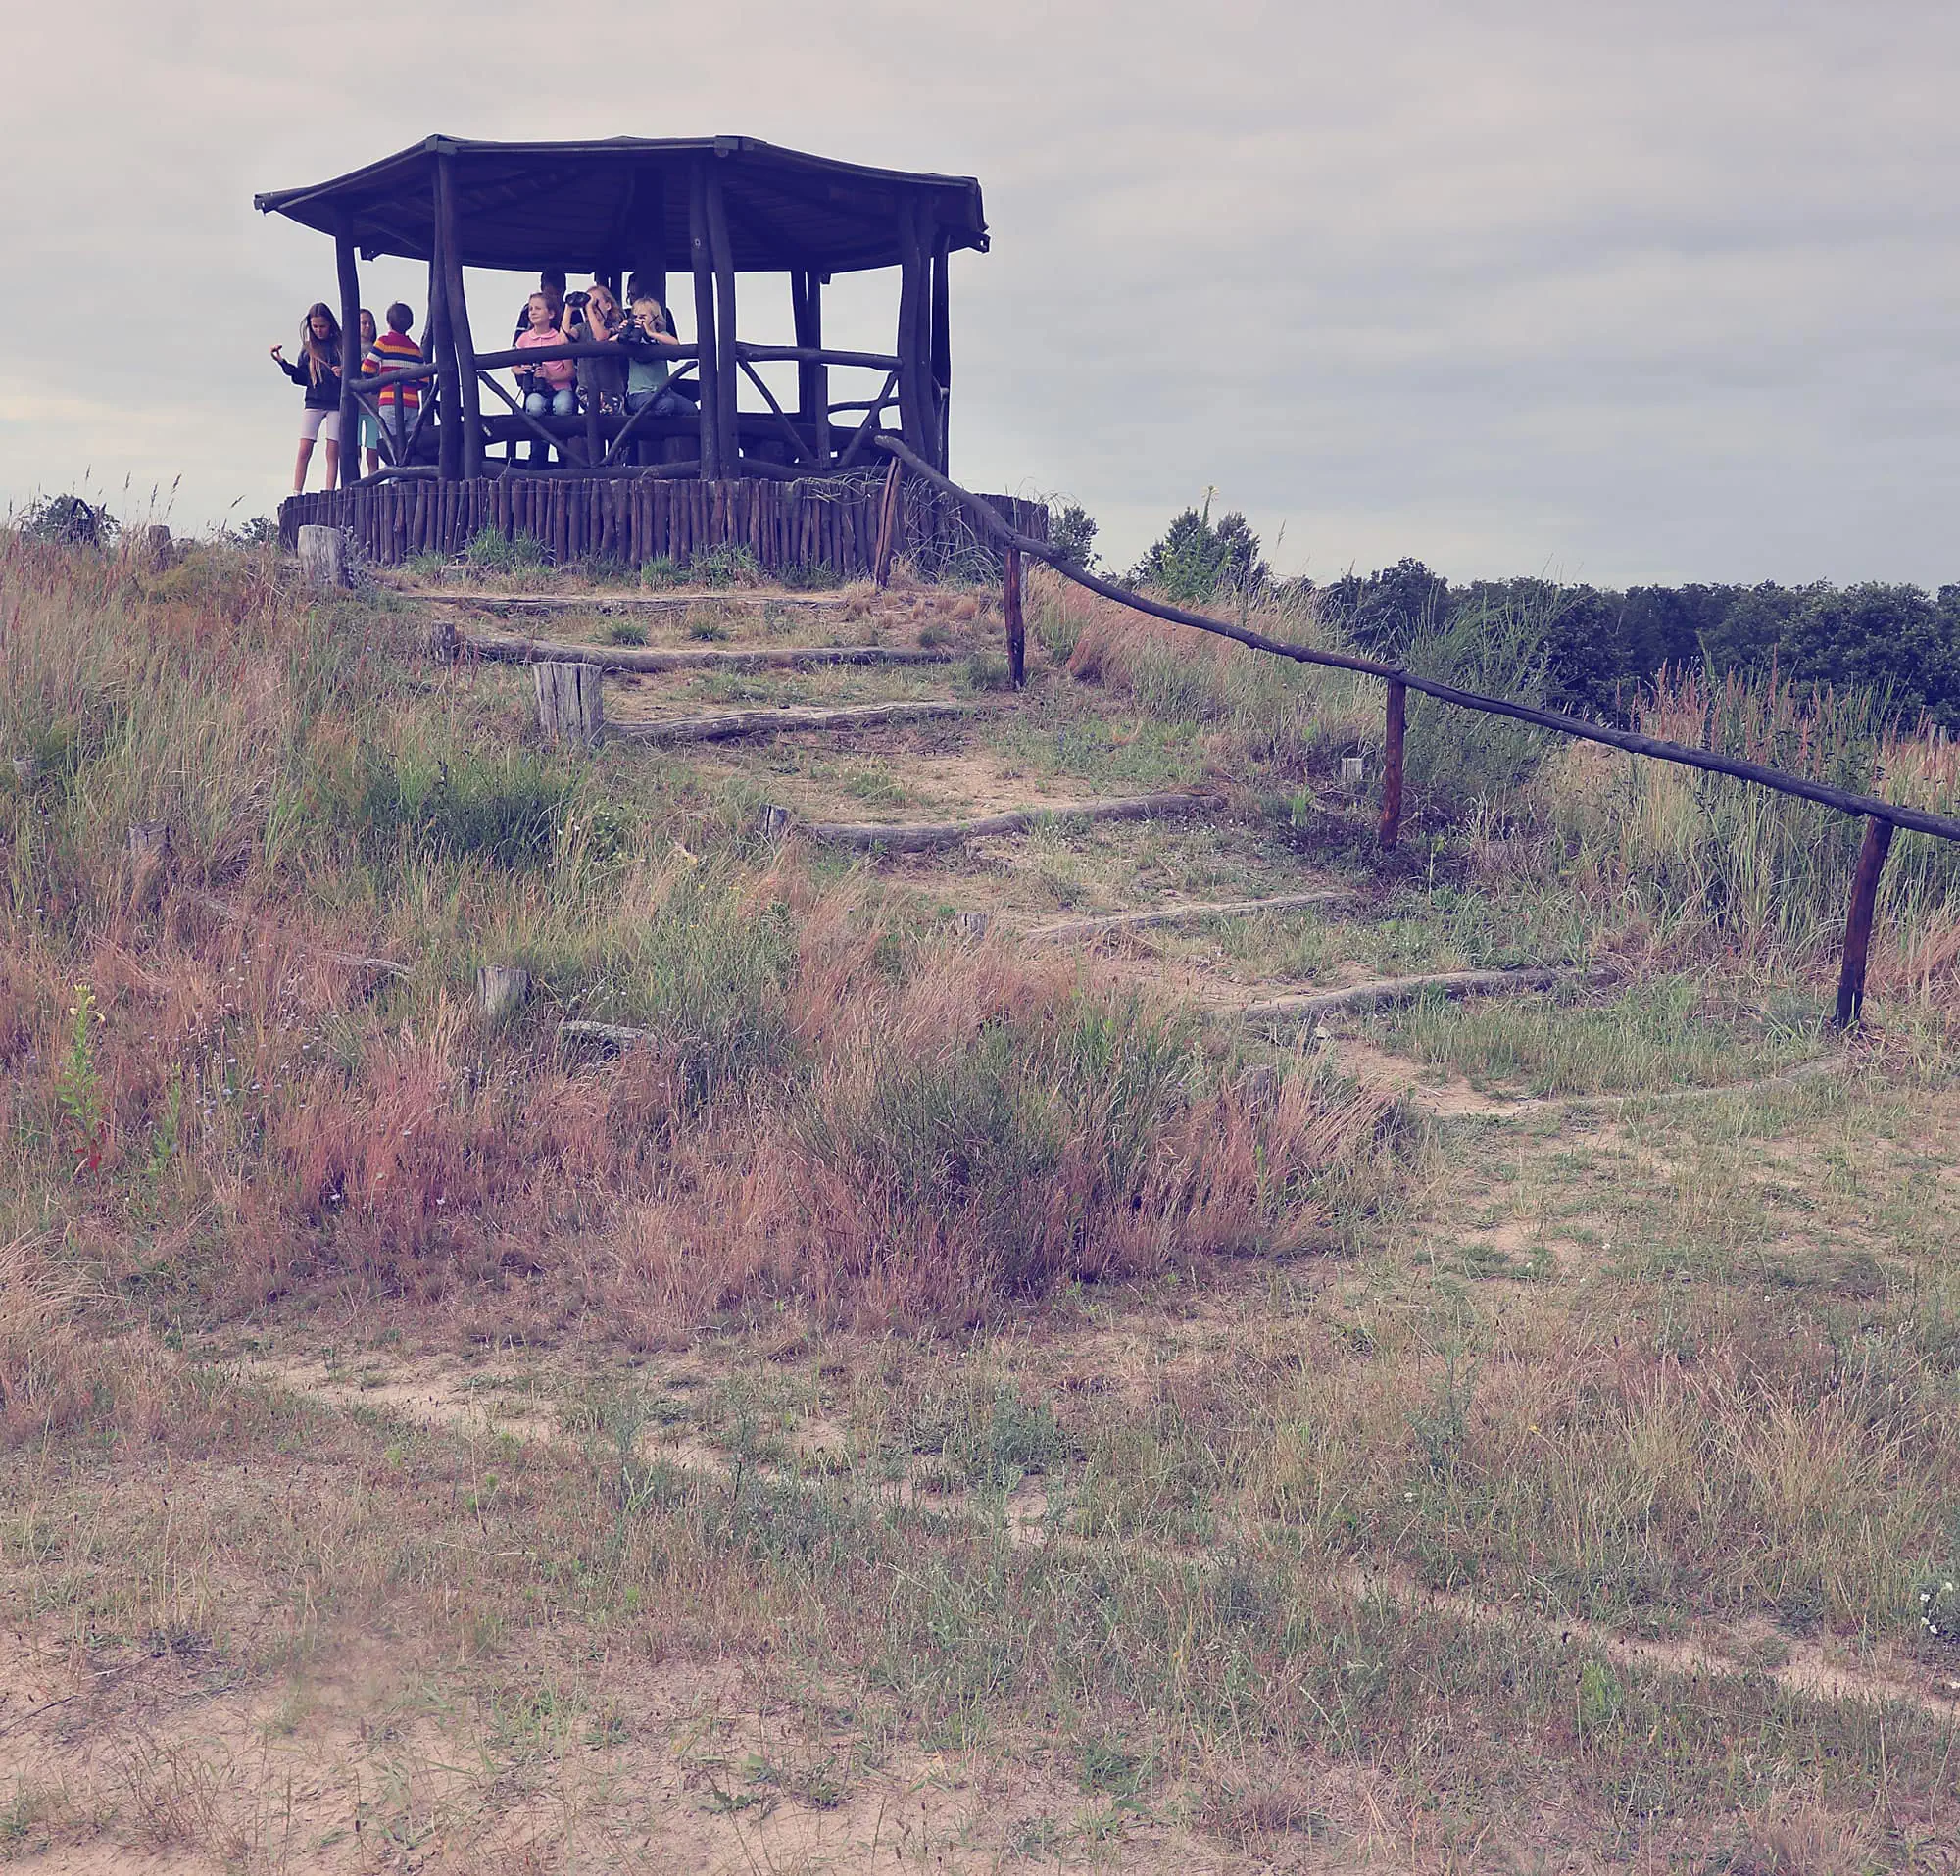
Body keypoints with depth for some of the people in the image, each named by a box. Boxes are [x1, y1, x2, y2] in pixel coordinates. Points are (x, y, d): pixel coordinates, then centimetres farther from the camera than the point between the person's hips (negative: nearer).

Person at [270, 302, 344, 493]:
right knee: (304, 451, -5)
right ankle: (296, 494, -6)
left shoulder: (341, 345, 3)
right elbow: (302, 378, 8)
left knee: (333, 452, -2)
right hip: (314, 403, 1)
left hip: (337, 404, -1)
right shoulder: (308, 348, 8)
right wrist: (283, 362, -2)